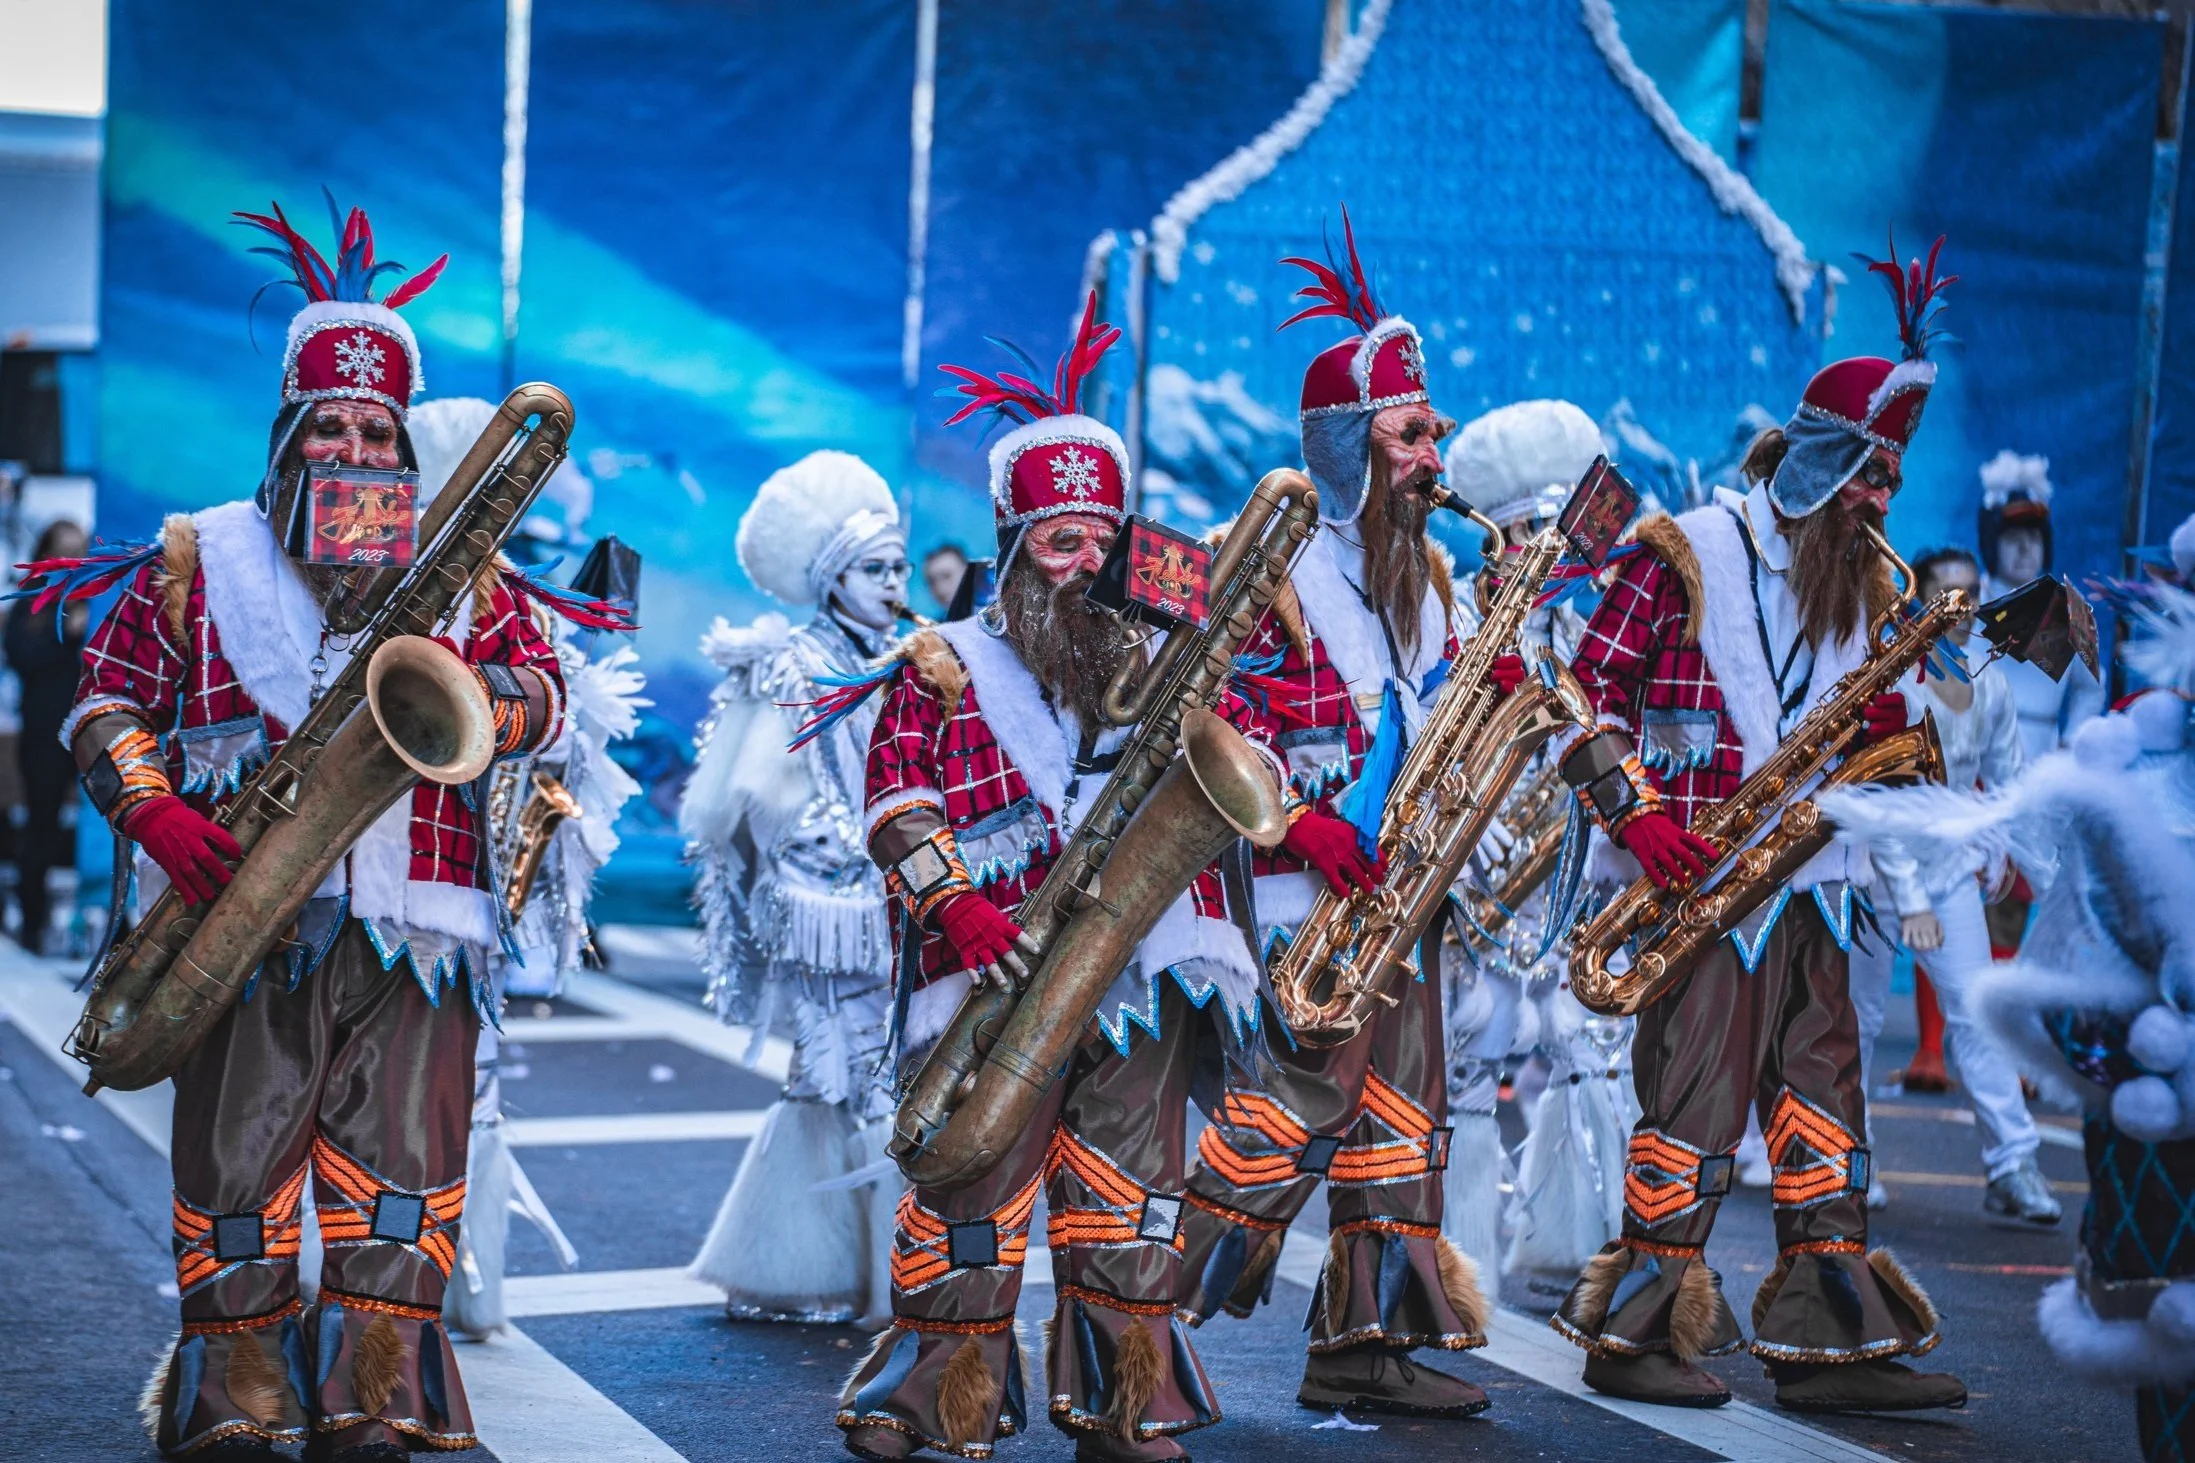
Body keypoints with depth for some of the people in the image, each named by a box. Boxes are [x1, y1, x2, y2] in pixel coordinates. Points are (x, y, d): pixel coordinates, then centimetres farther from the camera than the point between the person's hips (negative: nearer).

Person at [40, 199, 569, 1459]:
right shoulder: (199, 562, 8)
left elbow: (543, 689, 8)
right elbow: (108, 699, 8)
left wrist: (463, 699, -14)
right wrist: (155, 810, -10)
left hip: (416, 927, 1)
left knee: (403, 1157, 0)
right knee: (239, 1152, -1)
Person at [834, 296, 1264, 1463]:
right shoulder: (947, 667, 4)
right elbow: (897, 801, -4)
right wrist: (955, 902, -16)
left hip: (1141, 971, 4)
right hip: (1002, 975, -4)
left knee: (1131, 1195, 6)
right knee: (977, 1183, -5)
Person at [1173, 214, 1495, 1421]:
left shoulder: (1421, 569, 17)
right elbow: (1211, 712, -14)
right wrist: (1294, 821, -21)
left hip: (1396, 877, 9)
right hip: (1303, 885, -8)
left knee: (1399, 1092, 7)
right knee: (1315, 1084, -13)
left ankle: (1365, 1343, 13)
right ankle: (1162, 1312, -2)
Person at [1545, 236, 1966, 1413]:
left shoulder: (1858, 582, 15)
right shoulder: (1683, 556, -6)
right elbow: (1589, 685, -8)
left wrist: (1891, 735, 0)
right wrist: (1631, 809, -18)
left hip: (1810, 885, 7)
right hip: (1705, 876, -7)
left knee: (1824, 1092, 5)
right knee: (1699, 1094, -6)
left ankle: (1829, 1344, 10)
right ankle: (1632, 1336, 4)